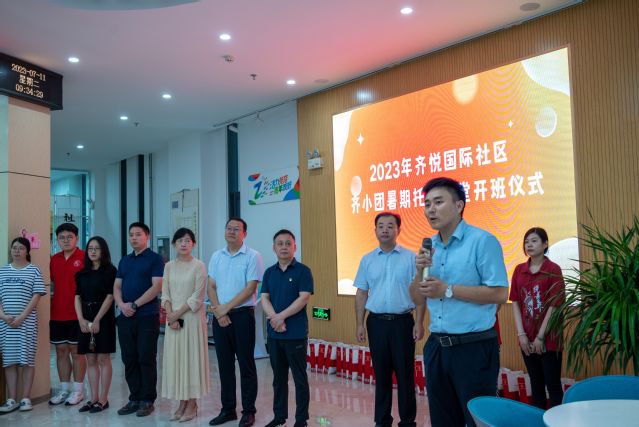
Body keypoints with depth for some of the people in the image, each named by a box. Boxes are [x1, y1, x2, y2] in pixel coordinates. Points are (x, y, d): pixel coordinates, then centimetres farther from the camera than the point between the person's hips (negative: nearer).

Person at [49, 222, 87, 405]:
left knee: (77, 351, 3)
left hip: (77, 314, -5)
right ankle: (64, 389, 23)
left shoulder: (84, 258, -7)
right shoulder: (54, 260, 9)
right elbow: (52, 282, 16)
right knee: (61, 351, 11)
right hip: (57, 314, 5)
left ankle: (78, 390, 13)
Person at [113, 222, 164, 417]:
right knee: (129, 360, 9)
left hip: (147, 316, -6)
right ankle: (134, 398, 19)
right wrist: (121, 304, -7)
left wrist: (134, 305, -15)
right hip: (125, 317, 6)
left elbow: (156, 287, -12)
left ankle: (147, 400, 9)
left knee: (146, 359, 0)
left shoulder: (154, 259, -3)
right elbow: (117, 287, 12)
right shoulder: (124, 261, 16)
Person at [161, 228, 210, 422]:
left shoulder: (198, 266, -5)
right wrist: (170, 316, -8)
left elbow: (197, 297, -10)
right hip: (173, 319, 4)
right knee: (175, 358, 6)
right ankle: (182, 402, 15)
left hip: (192, 317, -4)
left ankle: (192, 403, 9)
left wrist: (178, 314, -12)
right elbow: (165, 294, 5)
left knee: (192, 357, 0)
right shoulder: (169, 266, 8)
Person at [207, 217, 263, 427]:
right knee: (224, 364, 11)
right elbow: (211, 286, 8)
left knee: (246, 364, 2)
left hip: (242, 315, -4)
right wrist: (218, 311, -7)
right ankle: (227, 409, 23)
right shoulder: (217, 256, 10)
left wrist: (226, 308, -12)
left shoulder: (252, 256, -5)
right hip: (220, 316, 5)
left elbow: (250, 288, -11)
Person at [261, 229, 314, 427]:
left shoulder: (302, 271, -4)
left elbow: (303, 298, -13)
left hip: (296, 333, -5)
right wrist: (274, 318, -14)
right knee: (279, 377, 15)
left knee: (300, 378, 4)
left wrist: (281, 317, -17)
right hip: (274, 333, 5)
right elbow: (264, 299, 3)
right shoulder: (269, 272, 10)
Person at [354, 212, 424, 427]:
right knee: (381, 373, 11)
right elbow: (361, 293, 9)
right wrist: (360, 324, 4)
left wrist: (419, 322, -8)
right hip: (376, 322, 3)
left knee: (405, 373, 4)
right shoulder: (367, 260, 6)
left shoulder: (410, 257, -2)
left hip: (402, 322, -2)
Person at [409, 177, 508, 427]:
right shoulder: (429, 246, 10)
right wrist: (420, 272, -8)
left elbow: (499, 294, -17)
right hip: (436, 346, 7)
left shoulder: (482, 241, -10)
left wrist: (447, 290, -17)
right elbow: (417, 299, 11)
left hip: (474, 347, -6)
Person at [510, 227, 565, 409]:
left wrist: (540, 336, -12)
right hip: (527, 339, 4)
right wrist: (522, 335, -4)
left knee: (553, 385, 1)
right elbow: (515, 303, 4)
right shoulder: (519, 270, 7)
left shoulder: (553, 269, -6)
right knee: (536, 384, 13)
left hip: (548, 338, -4)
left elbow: (554, 305, -10)